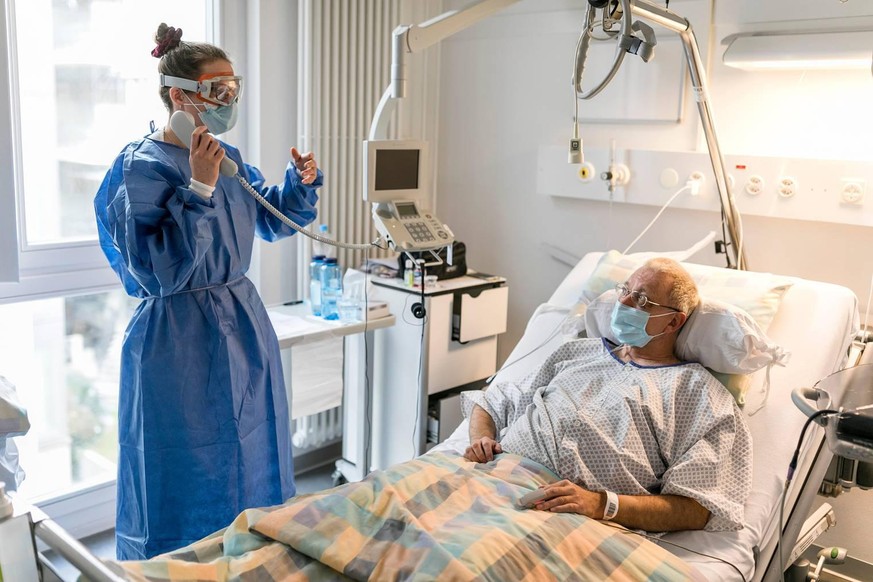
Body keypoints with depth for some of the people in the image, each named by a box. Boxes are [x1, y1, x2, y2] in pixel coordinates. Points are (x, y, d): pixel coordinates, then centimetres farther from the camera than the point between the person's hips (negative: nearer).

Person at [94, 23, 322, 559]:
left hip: (245, 325, 8)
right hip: (183, 342, -8)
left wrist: (302, 182, 1)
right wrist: (199, 188, -27)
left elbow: (275, 221, 19)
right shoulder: (144, 167, -15)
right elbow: (160, 272, -24)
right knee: (190, 481, 6)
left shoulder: (229, 159, 6)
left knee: (253, 462, 19)